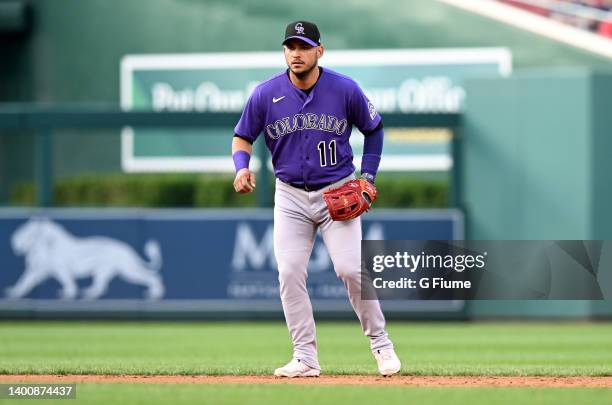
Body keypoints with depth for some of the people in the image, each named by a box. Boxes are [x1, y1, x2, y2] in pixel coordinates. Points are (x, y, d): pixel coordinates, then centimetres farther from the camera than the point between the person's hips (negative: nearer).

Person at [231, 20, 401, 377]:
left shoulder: (345, 90, -8)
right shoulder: (266, 94, -6)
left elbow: (374, 129, 7)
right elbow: (243, 137, 5)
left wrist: (368, 177, 1)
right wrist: (242, 166, -16)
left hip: (338, 192, -2)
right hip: (291, 196, 2)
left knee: (351, 268, -13)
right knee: (290, 274, -7)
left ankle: (380, 342, 5)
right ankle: (306, 358, 0)